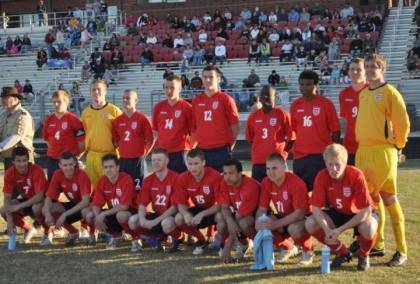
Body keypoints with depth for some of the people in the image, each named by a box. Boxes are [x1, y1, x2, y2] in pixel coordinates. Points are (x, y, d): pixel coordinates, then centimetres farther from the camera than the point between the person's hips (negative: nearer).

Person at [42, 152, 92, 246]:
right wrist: (48, 213, -31)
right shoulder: (58, 175, -12)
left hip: (84, 205, -5)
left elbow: (85, 201, -31)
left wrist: (65, 214, -37)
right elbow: (49, 197, -10)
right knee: (45, 209, -16)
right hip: (73, 204, 5)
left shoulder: (81, 175, -25)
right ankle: (73, 232, 4)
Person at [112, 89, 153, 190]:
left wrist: (143, 153, -3)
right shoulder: (117, 120, 8)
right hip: (123, 159, 4)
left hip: (138, 159, -4)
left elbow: (150, 140, -2)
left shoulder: (142, 118, -5)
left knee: (138, 187, -1)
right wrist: (122, 150, 6)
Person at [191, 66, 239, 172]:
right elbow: (193, 126, 14)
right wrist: (197, 141, 10)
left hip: (221, 150, -3)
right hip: (202, 150, 4)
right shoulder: (197, 100, 10)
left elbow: (235, 125, 1)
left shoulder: (225, 99, -1)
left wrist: (230, 145, 1)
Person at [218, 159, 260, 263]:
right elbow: (224, 207, -10)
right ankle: (242, 243, 7)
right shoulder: (225, 183, -12)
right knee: (221, 226, -23)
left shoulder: (251, 187, -31)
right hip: (238, 212, 6)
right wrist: (230, 222, -37)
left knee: (243, 224, -38)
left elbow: (239, 216, -31)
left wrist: (227, 247, -30)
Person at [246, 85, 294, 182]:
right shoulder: (253, 116, 8)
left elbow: (291, 138, 1)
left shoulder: (283, 114, -3)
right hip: (258, 162, 3)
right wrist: (260, 151, 12)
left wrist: (282, 152, 0)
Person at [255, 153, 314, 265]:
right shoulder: (266, 183, -9)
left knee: (294, 228, -40)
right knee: (261, 225, -23)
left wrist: (276, 224, -39)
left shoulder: (296, 183, -26)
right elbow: (262, 208, -5)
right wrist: (259, 222, -30)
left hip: (302, 218, -6)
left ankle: (308, 250, -3)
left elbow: (300, 212, -30)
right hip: (282, 217, 6)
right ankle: (288, 248, 5)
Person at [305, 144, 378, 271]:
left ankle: (364, 255, 1)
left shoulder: (356, 175, -29)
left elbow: (366, 210, -28)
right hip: (337, 213, 4)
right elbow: (316, 208, -18)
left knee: (368, 229, -38)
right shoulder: (322, 176, -21)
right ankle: (343, 252, 4)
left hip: (359, 214, -4)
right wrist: (327, 230, -36)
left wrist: (340, 230, -34)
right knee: (310, 224, -22)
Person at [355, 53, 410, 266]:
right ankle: (377, 244, 20)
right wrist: (362, 146, 17)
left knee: (389, 200, -7)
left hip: (383, 152, -7)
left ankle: (401, 251, 0)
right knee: (372, 198, 11)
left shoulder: (389, 92, -6)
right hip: (363, 151, 7)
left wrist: (397, 146, 0)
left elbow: (402, 123, -7)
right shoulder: (363, 94, 15)